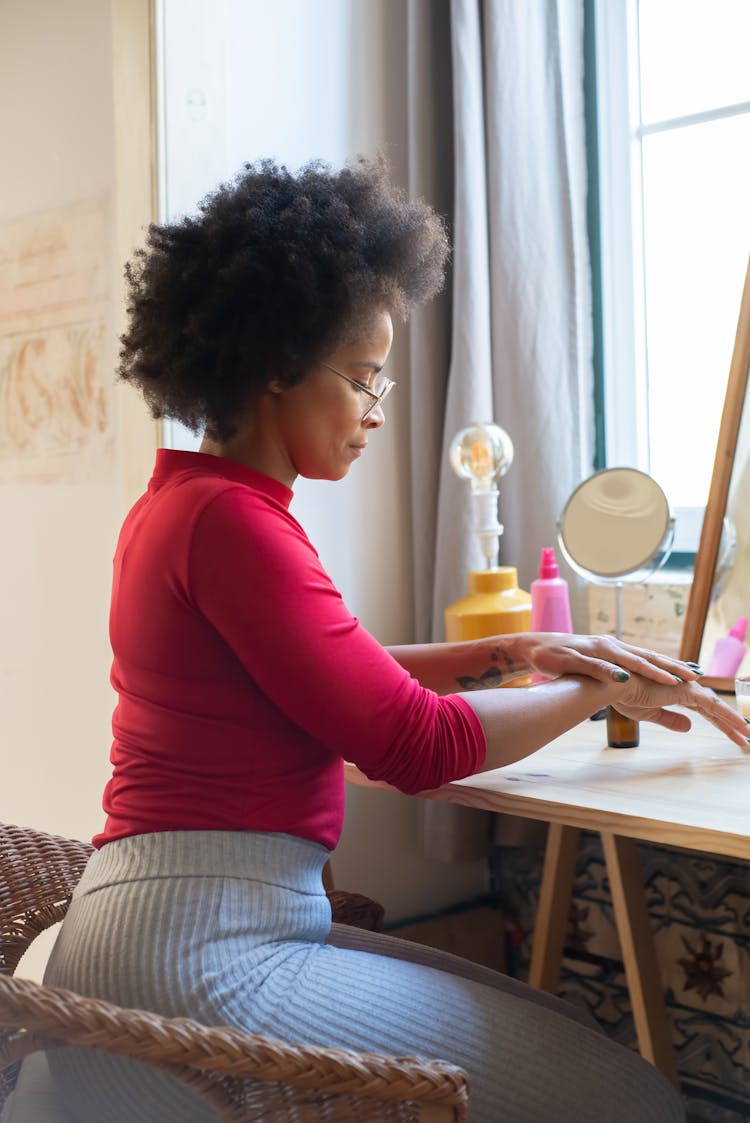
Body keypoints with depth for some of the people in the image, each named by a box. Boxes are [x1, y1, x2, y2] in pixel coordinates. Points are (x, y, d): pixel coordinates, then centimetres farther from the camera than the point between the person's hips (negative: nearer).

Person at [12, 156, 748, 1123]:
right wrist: (598, 691, -1)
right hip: (202, 957, -10)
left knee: (553, 1030, 8)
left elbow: (343, 674, 22)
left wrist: (512, 653, 13)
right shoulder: (230, 521, -16)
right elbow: (413, 742, -15)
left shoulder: (176, 501, 14)